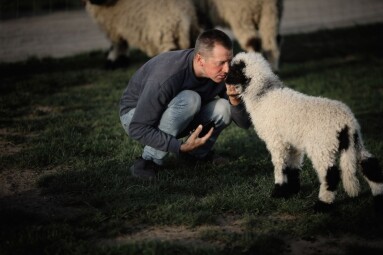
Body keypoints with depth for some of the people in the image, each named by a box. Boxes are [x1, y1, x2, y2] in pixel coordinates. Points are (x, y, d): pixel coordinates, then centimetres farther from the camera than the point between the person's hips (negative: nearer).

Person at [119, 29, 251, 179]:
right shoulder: (168, 75, -37)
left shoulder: (222, 74, -19)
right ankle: (149, 161, -22)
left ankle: (198, 153, 7)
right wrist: (180, 147, -41)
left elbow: (245, 123, -12)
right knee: (189, 99, -34)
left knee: (223, 108, -20)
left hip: (175, 117, 6)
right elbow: (138, 129, -34)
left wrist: (235, 100, -33)